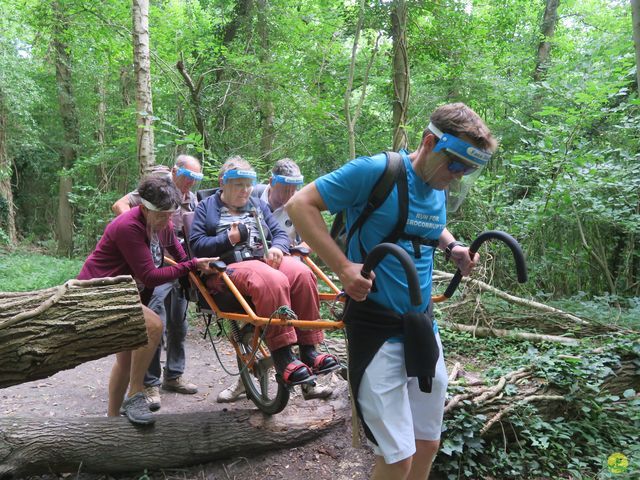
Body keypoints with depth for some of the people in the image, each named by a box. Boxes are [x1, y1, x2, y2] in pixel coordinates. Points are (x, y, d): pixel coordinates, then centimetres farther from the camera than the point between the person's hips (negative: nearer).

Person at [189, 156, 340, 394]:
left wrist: (277, 247, -7)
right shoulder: (207, 207, 14)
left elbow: (280, 233, 16)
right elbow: (196, 245, 2)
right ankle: (282, 355, -34)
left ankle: (309, 350, -24)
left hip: (265, 259, 5)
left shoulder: (258, 206, 26)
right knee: (273, 281, -38)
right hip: (229, 266, -4)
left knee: (302, 273, -28)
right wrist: (228, 239, -11)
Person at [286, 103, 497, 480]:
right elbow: (300, 205, -16)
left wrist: (452, 247, 6)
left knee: (428, 445, 17)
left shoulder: (440, 190, 7)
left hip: (423, 325, 7)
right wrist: (344, 267, -22)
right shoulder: (375, 170, -16)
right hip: (377, 327, -7)